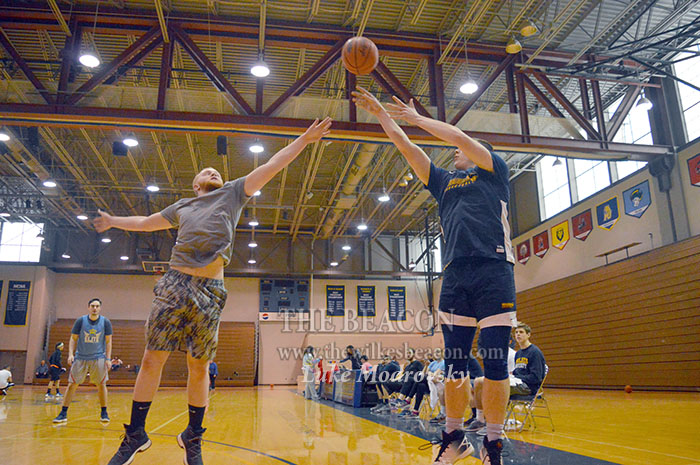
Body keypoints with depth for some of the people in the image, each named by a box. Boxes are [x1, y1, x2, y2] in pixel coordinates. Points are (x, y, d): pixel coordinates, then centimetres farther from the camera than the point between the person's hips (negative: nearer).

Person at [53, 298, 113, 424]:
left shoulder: (105, 322, -3)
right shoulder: (80, 321, -4)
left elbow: (108, 341, 0)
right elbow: (73, 339, 2)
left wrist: (108, 359, -6)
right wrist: (71, 354, -11)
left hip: (98, 358, 0)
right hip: (80, 357, 0)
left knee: (101, 385, 1)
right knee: (72, 384, -2)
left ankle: (104, 413, 12)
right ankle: (63, 413, 8)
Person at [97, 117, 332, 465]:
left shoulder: (232, 192, 17)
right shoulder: (181, 207, 24)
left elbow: (271, 167, 13)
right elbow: (145, 223, 39)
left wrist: (303, 140, 10)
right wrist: (113, 221, 48)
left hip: (209, 289, -2)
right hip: (174, 282, 2)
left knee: (199, 368, 3)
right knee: (152, 360, 1)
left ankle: (193, 436, 20)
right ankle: (136, 434, 17)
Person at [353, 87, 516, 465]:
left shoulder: (494, 171, 14)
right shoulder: (444, 181, 25)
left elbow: (460, 137, 2)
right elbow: (407, 148, 21)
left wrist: (415, 117, 9)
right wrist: (381, 114, 19)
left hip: (493, 269, -4)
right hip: (455, 274, 4)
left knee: (495, 363, -2)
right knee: (454, 365, 4)